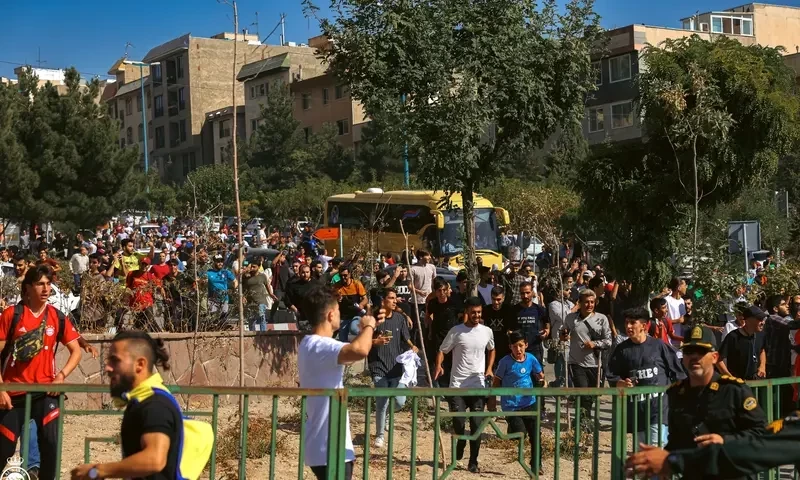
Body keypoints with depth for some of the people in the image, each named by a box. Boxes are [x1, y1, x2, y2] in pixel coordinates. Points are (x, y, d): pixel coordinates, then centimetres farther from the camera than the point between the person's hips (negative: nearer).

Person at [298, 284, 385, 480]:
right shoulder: (319, 346, -22)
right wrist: (368, 327, -20)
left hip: (324, 445, 11)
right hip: (329, 449, -11)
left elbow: (350, 353, 28)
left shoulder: (312, 344, 11)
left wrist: (369, 328, 17)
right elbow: (359, 350, -41)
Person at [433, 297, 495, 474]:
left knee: (476, 425, 1)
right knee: (458, 422, -2)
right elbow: (442, 351, -1)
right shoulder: (456, 331, -5)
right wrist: (438, 366, -20)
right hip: (457, 385, -2)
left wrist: (489, 368, 7)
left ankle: (473, 462, 12)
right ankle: (459, 446, 30)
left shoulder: (487, 331, 4)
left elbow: (491, 350, 22)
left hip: (478, 386, 2)